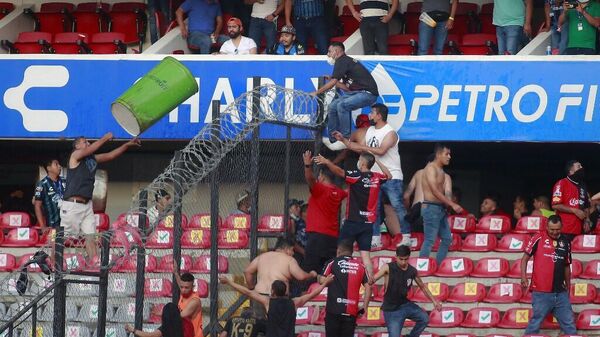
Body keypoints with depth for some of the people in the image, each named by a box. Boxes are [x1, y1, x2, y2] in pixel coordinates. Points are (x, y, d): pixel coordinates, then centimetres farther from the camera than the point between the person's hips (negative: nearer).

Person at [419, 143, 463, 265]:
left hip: (440, 209, 10)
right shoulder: (431, 168, -12)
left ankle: (439, 265, 15)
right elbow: (435, 191, -19)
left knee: (447, 238, 10)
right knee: (430, 240, -10)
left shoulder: (440, 170, 16)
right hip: (431, 208, -10)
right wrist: (452, 204, -19)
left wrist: (450, 204, 7)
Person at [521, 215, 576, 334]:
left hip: (561, 293, 4)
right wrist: (524, 277, -15)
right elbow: (525, 258, -2)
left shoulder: (566, 242, 9)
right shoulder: (539, 238, -4)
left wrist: (568, 286, 20)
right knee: (535, 324, -1)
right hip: (541, 293, -4)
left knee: (569, 325, 7)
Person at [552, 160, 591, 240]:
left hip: (579, 231, 7)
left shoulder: (582, 186, 18)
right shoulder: (562, 184, -5)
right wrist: (575, 211, -14)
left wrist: (587, 220, 6)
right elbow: (555, 205, -12)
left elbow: (586, 206, 24)